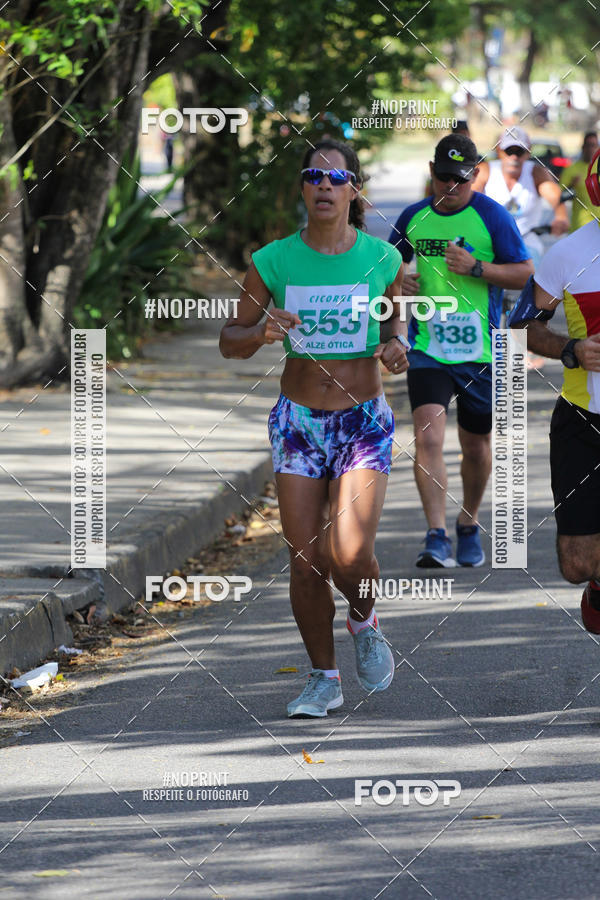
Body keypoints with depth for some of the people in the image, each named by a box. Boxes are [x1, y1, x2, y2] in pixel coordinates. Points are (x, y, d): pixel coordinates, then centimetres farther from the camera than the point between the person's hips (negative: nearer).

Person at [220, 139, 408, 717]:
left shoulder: (381, 259, -3)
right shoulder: (274, 262, -4)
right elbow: (230, 341, 3)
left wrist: (394, 345, -6)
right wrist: (261, 332, -19)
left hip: (364, 424, -1)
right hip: (298, 423, 1)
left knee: (349, 556, -17)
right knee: (305, 562, 0)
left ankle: (364, 623, 17)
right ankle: (324, 678, 18)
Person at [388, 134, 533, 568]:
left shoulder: (492, 216, -5)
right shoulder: (414, 217, 5)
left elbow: (524, 272, -5)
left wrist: (476, 267, -18)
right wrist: (400, 281, 0)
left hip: (480, 351, -1)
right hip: (427, 349, 1)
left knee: (476, 444, 12)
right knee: (428, 439, -17)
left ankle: (469, 526, 35)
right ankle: (437, 538, -20)